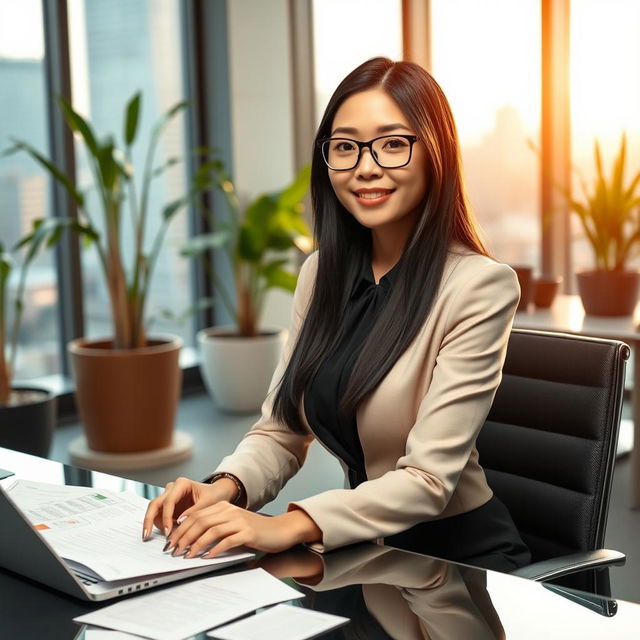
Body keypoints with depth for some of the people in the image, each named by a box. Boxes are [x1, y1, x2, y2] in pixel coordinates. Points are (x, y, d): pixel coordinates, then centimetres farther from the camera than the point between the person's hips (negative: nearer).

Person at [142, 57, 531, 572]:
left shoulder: (480, 285, -15)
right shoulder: (321, 274, 5)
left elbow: (428, 479, -22)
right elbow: (280, 433, 5)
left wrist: (290, 526, -34)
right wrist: (225, 488, -16)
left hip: (462, 558, -5)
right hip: (364, 549, 5)